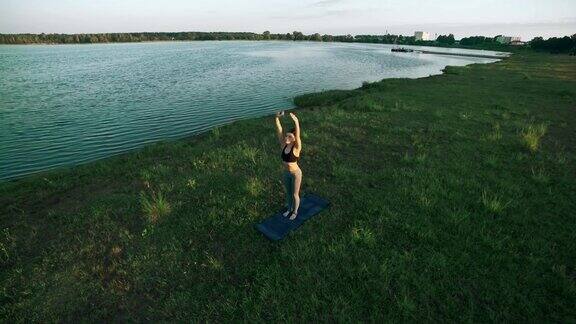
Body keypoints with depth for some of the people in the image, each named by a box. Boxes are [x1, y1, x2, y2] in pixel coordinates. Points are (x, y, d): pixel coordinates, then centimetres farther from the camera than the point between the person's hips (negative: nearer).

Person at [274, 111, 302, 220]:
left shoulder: (296, 148, -25)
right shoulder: (283, 145, -11)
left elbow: (298, 135, -42)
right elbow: (279, 131, -16)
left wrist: (296, 122, -56)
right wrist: (277, 118, -29)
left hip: (296, 173, -5)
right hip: (286, 173, 6)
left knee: (295, 194, 14)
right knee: (288, 193, 24)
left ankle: (295, 212, 38)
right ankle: (289, 209, 48)